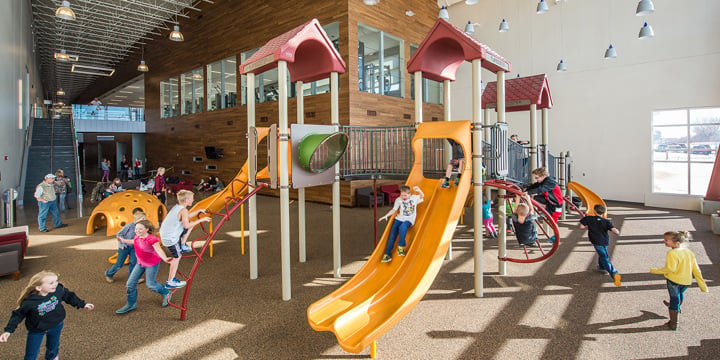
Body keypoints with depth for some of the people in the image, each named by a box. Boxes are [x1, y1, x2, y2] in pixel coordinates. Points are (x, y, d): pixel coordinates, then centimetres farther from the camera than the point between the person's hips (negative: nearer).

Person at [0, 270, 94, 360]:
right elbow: (18, 315, -12)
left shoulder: (58, 289, -22)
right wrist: (8, 330, -18)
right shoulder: (28, 302, -28)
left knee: (53, 347, 26)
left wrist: (82, 304, 2)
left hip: (56, 325, 3)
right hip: (36, 330, -3)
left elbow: (68, 296, -4)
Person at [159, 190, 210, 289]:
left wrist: (198, 211, 24)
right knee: (177, 257, 4)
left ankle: (182, 246, 23)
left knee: (191, 225, 18)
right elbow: (186, 225, -32)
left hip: (165, 234, 9)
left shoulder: (177, 207, 7)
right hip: (171, 238, -9)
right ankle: (170, 282, 13)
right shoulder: (183, 210, -22)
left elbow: (186, 217, 24)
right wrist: (201, 220, -24)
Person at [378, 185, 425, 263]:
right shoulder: (398, 200, 6)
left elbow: (422, 196, -3)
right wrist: (386, 216, -6)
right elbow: (394, 210, 6)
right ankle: (387, 254, -5)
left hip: (409, 220, -3)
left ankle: (401, 247, -18)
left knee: (402, 227, -35)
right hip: (399, 219, 3)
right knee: (392, 234, -11)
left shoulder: (414, 198, 4)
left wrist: (419, 190, -23)